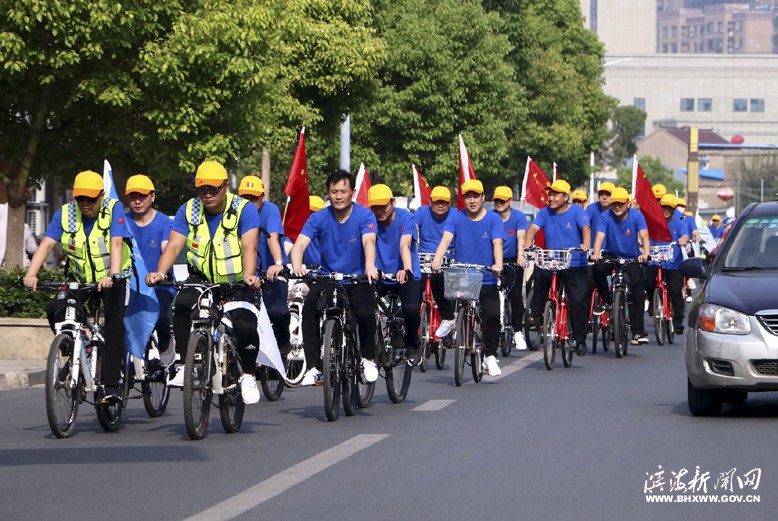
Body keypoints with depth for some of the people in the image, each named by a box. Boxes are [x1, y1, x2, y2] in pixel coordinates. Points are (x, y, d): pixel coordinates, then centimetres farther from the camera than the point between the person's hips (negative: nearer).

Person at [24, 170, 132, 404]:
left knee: (114, 323, -21)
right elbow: (46, 244, -17)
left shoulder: (114, 209, -15)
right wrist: (31, 274, -32)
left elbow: (116, 244, -28)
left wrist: (113, 276, -44)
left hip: (113, 280, -3)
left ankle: (110, 385, -20)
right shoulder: (65, 213, -8)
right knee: (56, 310, -21)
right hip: (80, 279, 3)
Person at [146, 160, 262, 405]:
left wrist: (249, 276, -43)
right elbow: (173, 246, -12)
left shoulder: (244, 210, -11)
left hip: (237, 284, -2)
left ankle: (247, 375, 0)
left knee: (245, 326, -26)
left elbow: (249, 247, -24)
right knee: (182, 303, -30)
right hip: (202, 281, 2)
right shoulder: (188, 211, -2)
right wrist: (160, 272, -31)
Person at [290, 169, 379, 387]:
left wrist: (370, 266, -46)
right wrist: (296, 265, -36)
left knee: (366, 313, -29)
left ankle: (368, 359, -2)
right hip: (328, 278, 2)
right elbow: (300, 243, -13)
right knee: (309, 309, -26)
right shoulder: (319, 218, -2)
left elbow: (368, 241, -24)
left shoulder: (364, 216, -7)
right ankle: (313, 367, -18)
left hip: (358, 279, -2)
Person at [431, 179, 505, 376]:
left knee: (492, 316, -13)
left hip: (487, 280, -1)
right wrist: (437, 259, -29)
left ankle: (490, 356, 1)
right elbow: (446, 239, -11)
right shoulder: (456, 218, 2)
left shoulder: (493, 219, 1)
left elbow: (497, 243, -12)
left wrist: (498, 264, -31)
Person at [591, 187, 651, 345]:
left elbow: (644, 236, -26)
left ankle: (638, 331, -5)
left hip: (633, 259, -1)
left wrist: (645, 254, -46)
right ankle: (606, 300, -6)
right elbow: (600, 237, -23)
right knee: (597, 268, -30)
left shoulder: (636, 216, -14)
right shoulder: (606, 217, -12)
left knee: (638, 293, -12)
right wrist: (596, 254, -44)